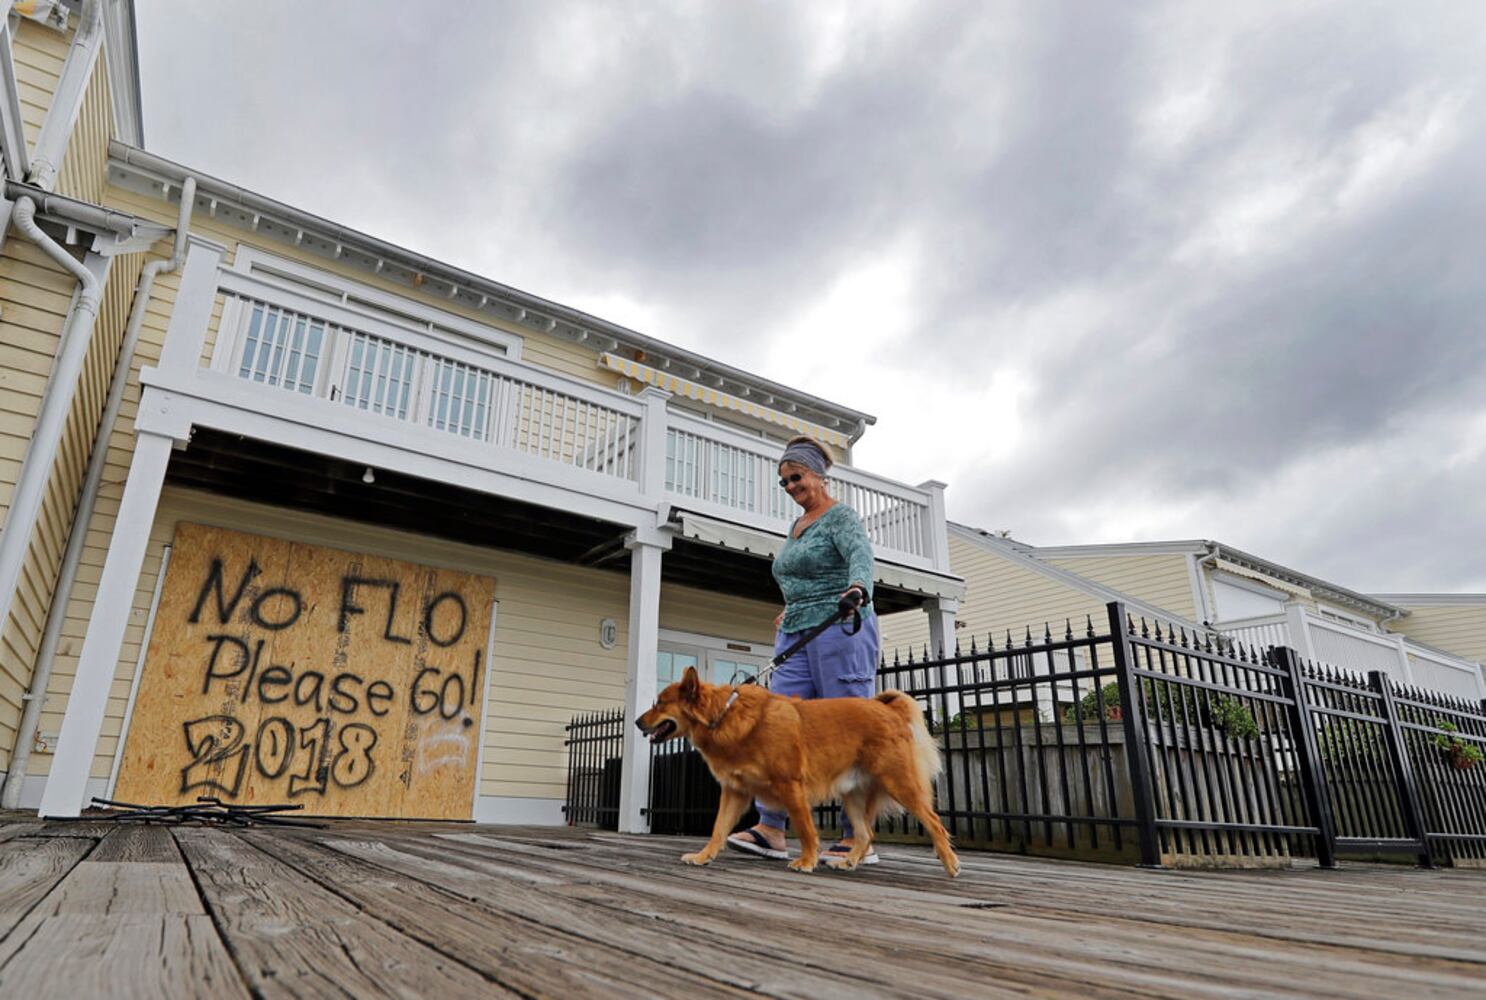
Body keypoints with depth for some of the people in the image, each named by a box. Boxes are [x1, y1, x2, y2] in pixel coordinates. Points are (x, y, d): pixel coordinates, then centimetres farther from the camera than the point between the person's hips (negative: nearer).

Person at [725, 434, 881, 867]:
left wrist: (858, 587, -46)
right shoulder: (798, 526, 19)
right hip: (797, 638, 9)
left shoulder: (841, 516, -6)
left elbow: (860, 555, -26)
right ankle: (770, 829, -1)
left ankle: (858, 840, 0)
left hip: (840, 632, -8)